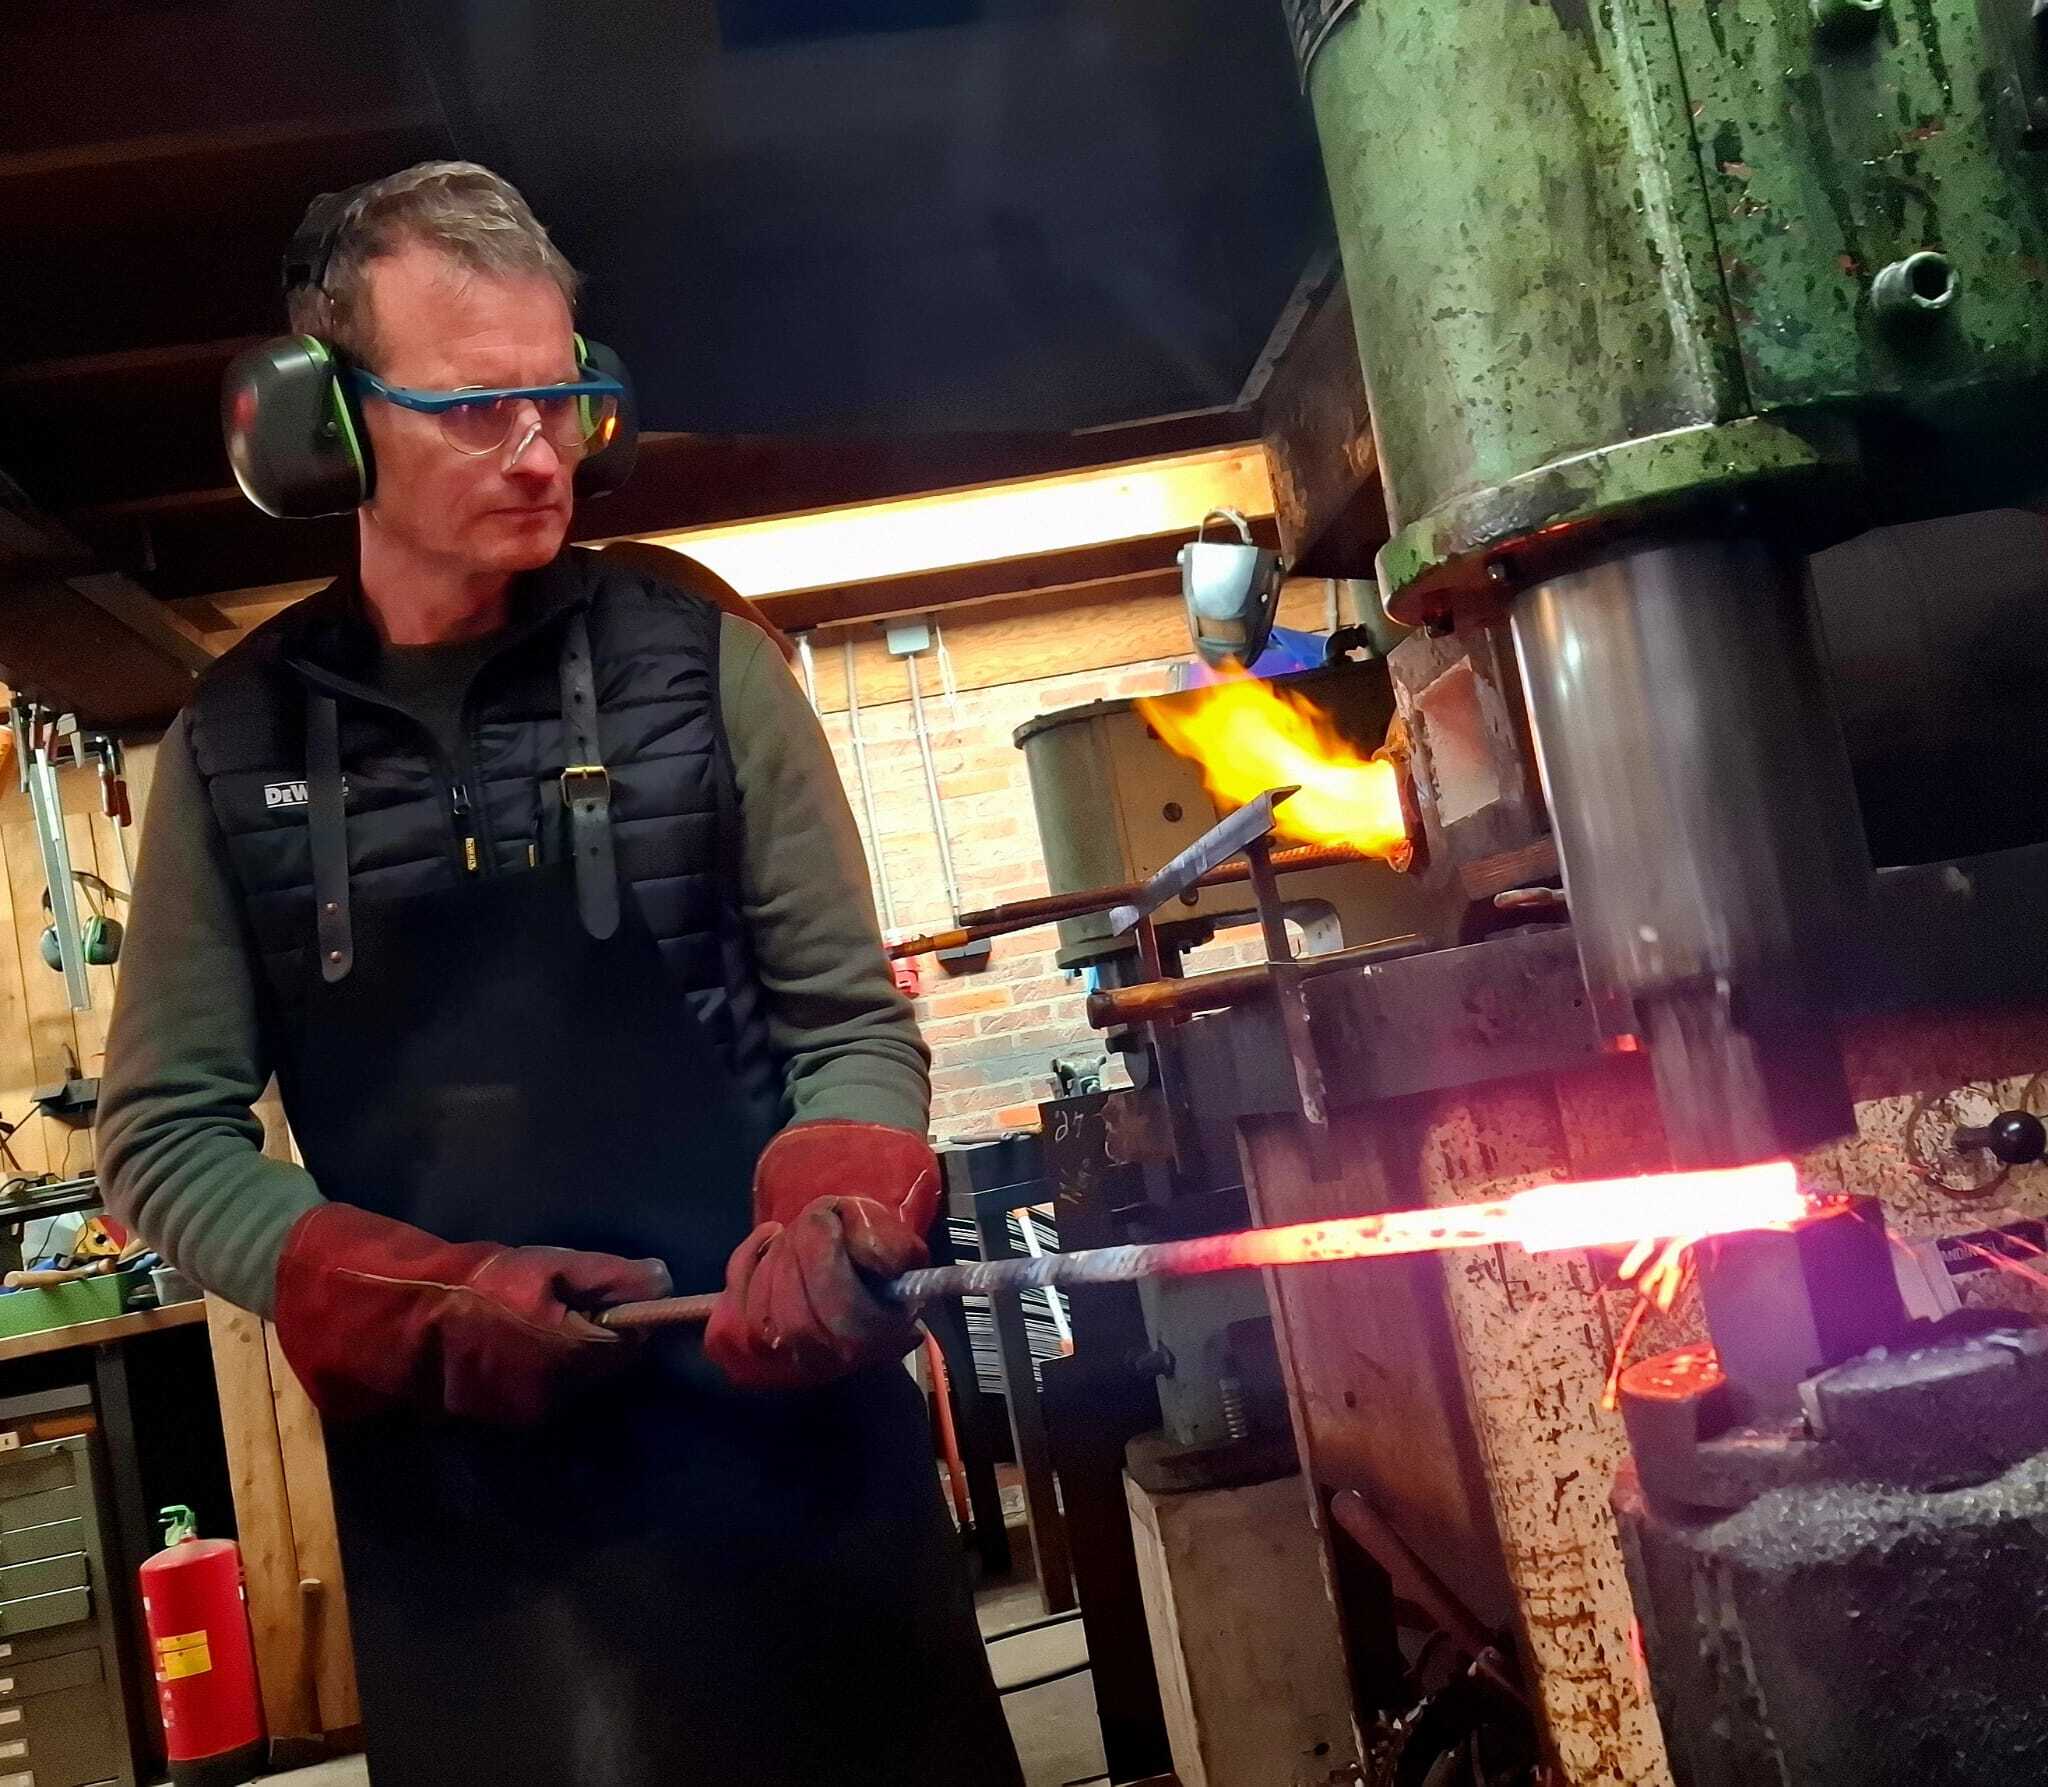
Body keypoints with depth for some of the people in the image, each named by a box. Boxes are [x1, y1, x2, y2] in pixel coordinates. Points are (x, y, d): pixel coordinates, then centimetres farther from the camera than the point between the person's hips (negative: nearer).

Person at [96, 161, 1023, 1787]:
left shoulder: (692, 660, -3)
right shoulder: (236, 742, 1)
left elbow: (856, 1023, 1)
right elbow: (164, 1133, 4)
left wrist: (827, 1219, -19)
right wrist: (423, 1298, -11)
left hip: (785, 1428, -1)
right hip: (457, 1481, 1)